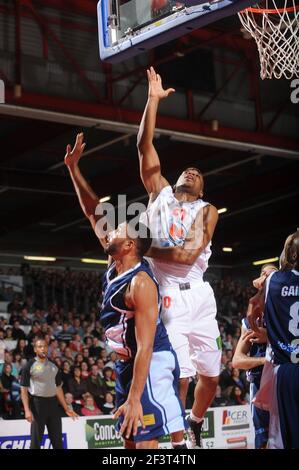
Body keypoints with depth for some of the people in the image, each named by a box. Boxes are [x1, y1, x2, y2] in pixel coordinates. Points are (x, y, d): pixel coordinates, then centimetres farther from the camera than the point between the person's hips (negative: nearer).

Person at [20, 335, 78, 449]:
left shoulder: (53, 366, 12)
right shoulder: (30, 366, -5)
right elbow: (24, 389, -8)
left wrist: (66, 408, 15)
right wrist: (27, 410, -18)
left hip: (53, 403, 5)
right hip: (37, 403, -5)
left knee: (57, 439, 9)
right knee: (36, 439, -2)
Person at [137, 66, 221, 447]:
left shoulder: (208, 211, 12)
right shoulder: (160, 193, 14)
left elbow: (191, 252, -7)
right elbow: (144, 147, 3)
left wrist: (146, 249, -11)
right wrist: (153, 100, -1)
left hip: (198, 294, 3)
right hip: (167, 295, -2)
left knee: (210, 376, 9)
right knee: (178, 376, -9)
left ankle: (195, 424, 35)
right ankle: (177, 445, 1)